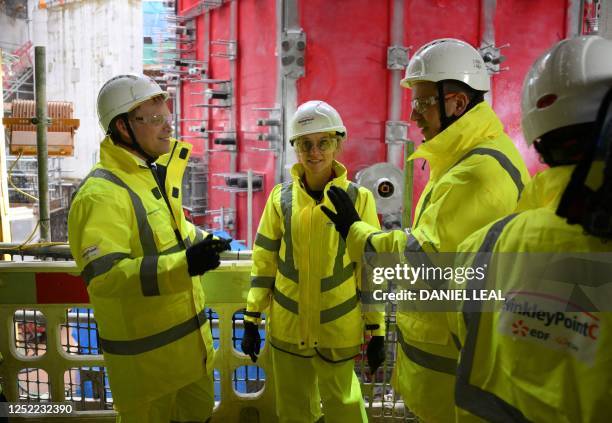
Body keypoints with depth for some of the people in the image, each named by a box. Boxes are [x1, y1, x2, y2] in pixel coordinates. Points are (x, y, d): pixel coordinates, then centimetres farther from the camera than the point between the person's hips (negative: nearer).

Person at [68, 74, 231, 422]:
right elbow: (102, 276, -31)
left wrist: (204, 242, 6)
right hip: (145, 352, -8)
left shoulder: (156, 173, 7)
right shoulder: (102, 192, -23)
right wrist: (183, 265, -38)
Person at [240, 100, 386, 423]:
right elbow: (264, 262, 2)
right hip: (287, 327, 2)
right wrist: (251, 320, 3)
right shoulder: (280, 197, -3)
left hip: (339, 329, -2)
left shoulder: (359, 198, -8)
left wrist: (376, 331, -2)